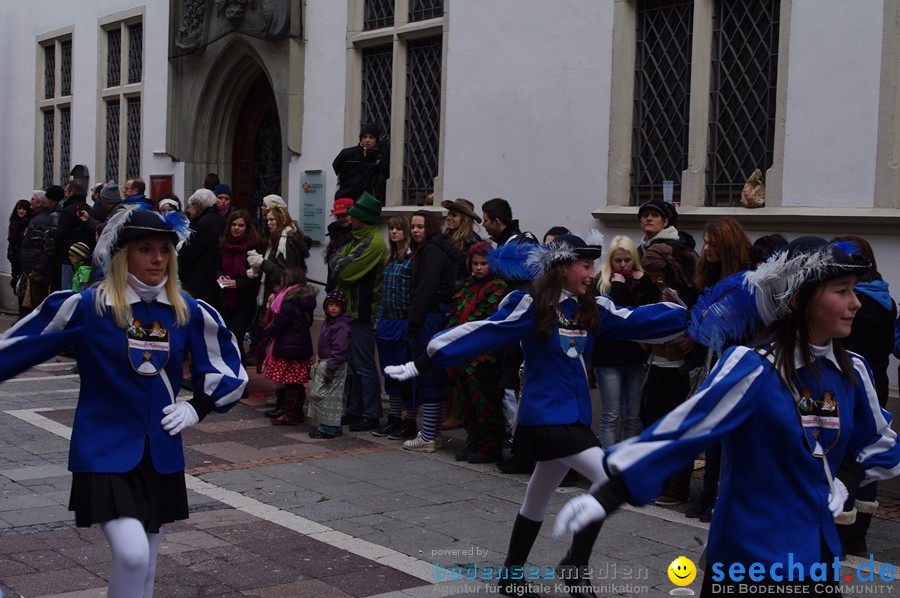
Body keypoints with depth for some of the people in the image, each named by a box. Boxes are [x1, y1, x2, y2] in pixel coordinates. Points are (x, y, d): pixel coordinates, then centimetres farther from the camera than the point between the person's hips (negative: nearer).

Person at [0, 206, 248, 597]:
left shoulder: (189, 312, 0)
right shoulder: (85, 306, -11)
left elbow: (227, 365, 13)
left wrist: (197, 408, 2)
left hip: (161, 455, 5)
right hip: (104, 452, -4)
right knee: (131, 554, -23)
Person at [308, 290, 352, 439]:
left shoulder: (342, 327, -17)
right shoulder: (328, 323, 14)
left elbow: (339, 350, -22)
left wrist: (330, 368, -23)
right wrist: (318, 362, 20)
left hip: (334, 365, -11)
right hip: (323, 363, 11)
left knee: (327, 395, -8)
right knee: (316, 393, 14)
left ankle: (329, 428, -1)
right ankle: (325, 425, 22)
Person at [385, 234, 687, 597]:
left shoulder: (591, 310, 7)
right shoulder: (531, 306, -13)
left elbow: (638, 321, 4)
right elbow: (480, 334, -16)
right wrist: (421, 364, -17)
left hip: (571, 418, 8)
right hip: (547, 417, -8)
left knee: (538, 500, 18)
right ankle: (576, 562, -1)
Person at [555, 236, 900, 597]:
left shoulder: (852, 372, 1)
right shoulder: (754, 368, -18)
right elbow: (683, 428, -26)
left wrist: (844, 482, 1)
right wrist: (607, 494, -33)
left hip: (817, 550, 7)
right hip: (750, 554, -6)